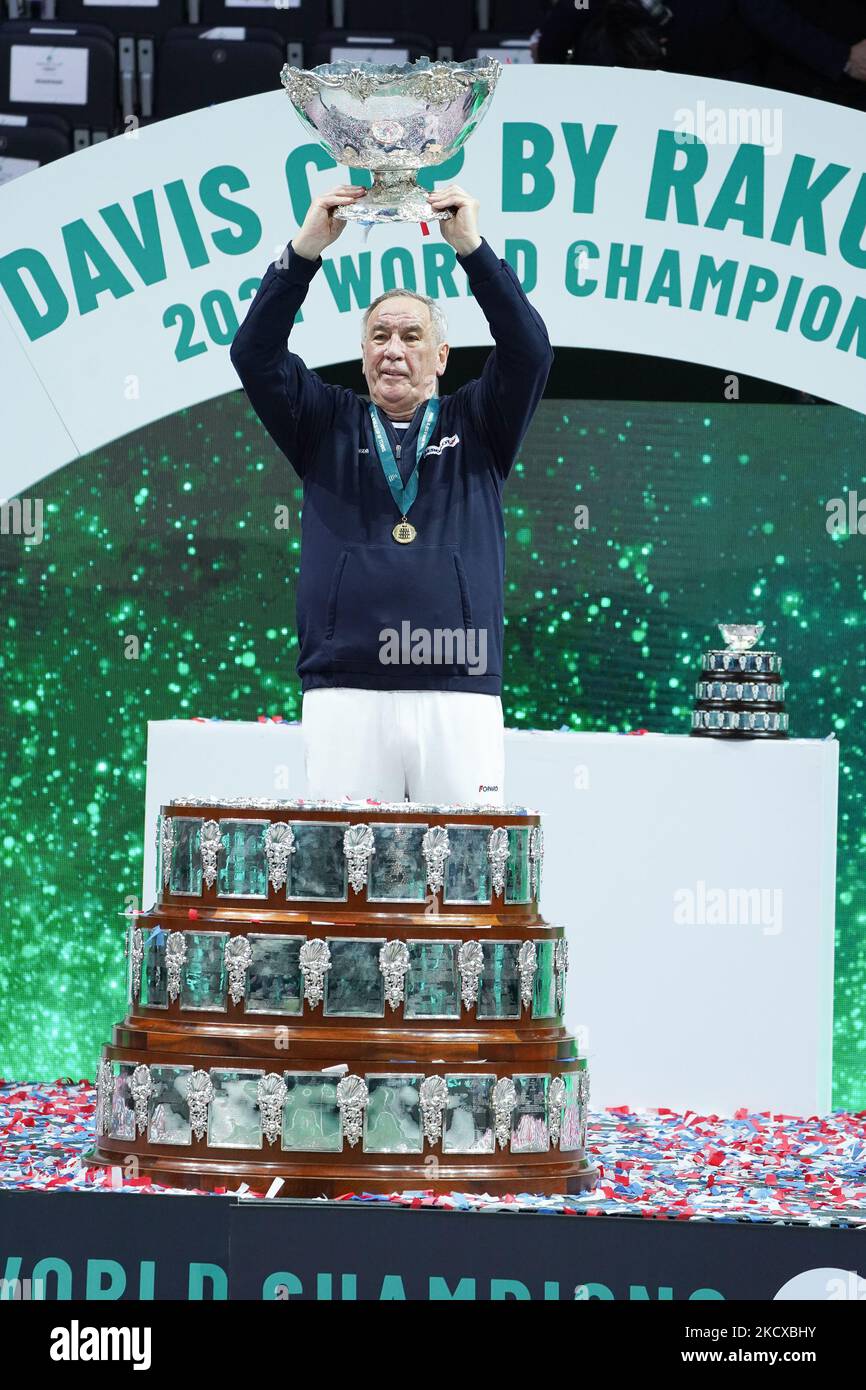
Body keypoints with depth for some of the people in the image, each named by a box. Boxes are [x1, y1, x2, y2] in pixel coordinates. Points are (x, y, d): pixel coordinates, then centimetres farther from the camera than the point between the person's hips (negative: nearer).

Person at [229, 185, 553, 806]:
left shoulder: (476, 428, 17)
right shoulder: (329, 427, 18)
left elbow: (529, 350, 2)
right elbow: (256, 355, 5)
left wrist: (472, 246, -9)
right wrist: (305, 249, -7)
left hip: (459, 694, 0)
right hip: (344, 694, 0)